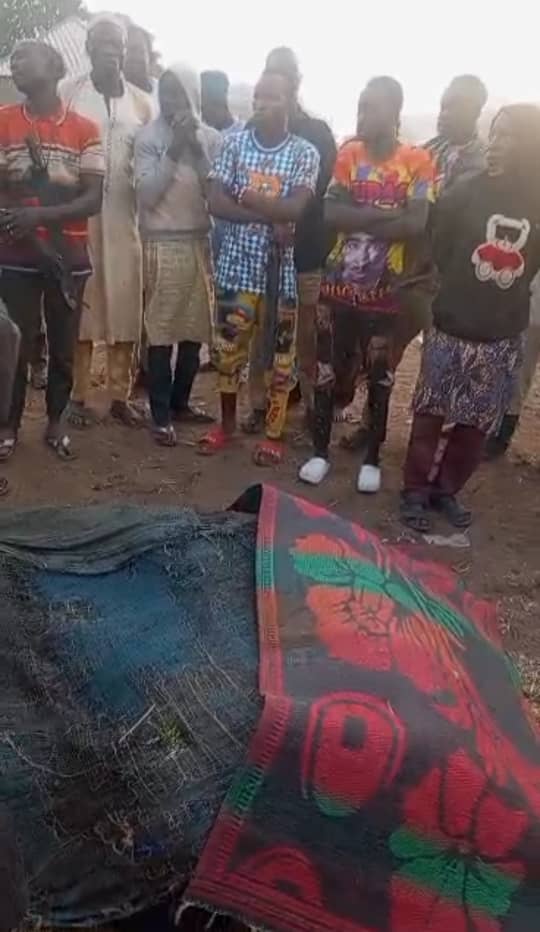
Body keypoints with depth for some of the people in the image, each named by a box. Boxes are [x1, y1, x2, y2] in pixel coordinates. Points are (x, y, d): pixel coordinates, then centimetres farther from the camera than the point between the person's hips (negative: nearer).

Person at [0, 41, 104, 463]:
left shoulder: (85, 129, 2)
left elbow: (94, 199, -6)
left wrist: (42, 214, -19)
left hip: (68, 254, 1)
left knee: (64, 345, 8)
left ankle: (55, 422, 25)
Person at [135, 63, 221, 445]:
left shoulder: (212, 138, 7)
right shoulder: (150, 136, -3)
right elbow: (147, 194, -11)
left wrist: (197, 150, -12)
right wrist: (174, 150, -15)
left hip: (201, 242, 4)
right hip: (163, 244, -4)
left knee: (196, 328, 8)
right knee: (161, 330, -2)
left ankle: (180, 400, 24)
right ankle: (161, 414, 5)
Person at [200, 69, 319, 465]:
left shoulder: (305, 153, -1)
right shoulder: (234, 143, 3)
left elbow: (294, 209, -15)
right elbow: (215, 203, -7)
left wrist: (245, 197, -11)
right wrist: (270, 218, -15)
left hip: (281, 266, -1)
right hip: (237, 262, 2)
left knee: (278, 352, 4)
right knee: (228, 347, 8)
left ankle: (274, 434, 17)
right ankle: (227, 424, 26)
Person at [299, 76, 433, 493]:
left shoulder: (418, 161, -4)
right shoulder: (348, 153, 3)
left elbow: (416, 225, -15)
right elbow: (331, 213, -10)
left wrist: (356, 219, -14)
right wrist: (386, 214, -18)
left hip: (383, 289, -2)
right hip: (339, 284, 2)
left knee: (379, 375, 7)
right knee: (328, 368, 7)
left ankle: (372, 458, 22)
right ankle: (321, 451, 21)